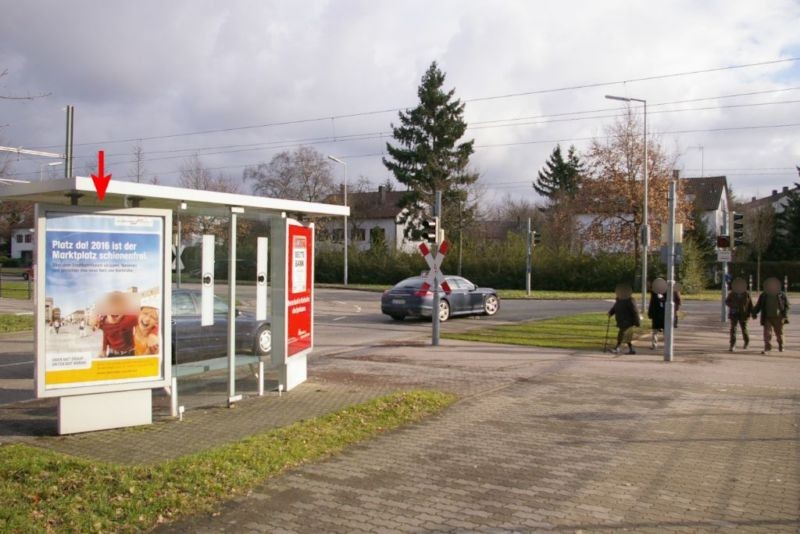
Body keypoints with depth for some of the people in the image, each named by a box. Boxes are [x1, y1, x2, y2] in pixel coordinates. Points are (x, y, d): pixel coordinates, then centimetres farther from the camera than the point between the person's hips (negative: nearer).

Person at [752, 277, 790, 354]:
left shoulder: (781, 295, -1)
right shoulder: (763, 295, 1)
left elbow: (786, 305, 5)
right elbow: (758, 305, 6)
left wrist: (785, 314, -8)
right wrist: (754, 313, -7)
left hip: (778, 318, 0)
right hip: (767, 318, 0)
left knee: (779, 333, 13)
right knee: (767, 333, -10)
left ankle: (781, 346, 35)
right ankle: (767, 347, -6)